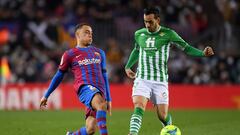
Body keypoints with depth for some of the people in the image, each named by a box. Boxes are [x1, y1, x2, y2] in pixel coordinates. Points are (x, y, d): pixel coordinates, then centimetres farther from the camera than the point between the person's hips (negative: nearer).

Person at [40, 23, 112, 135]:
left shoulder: (99, 53, 23)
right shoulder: (70, 54, 10)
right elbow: (59, 76, 17)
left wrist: (108, 99, 22)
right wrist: (46, 96, 21)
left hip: (99, 91, 5)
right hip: (85, 88, -5)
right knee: (101, 104, -37)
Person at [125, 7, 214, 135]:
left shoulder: (168, 34, -4)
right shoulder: (139, 34, 6)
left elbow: (187, 48, -1)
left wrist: (203, 53, -16)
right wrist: (128, 66, 27)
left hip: (160, 81, -1)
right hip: (142, 80, 1)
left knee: (162, 116, 4)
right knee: (138, 107, -21)